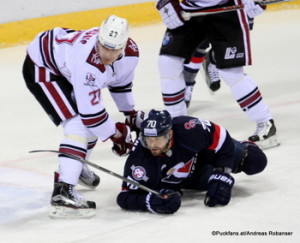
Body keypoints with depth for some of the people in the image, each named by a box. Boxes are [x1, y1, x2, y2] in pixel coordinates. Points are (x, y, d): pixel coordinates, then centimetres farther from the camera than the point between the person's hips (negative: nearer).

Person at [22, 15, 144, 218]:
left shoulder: (131, 52, -17)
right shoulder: (87, 61, -41)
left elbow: (121, 81, 7)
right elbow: (89, 110, -32)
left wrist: (131, 114, 15)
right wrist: (117, 135, -20)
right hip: (41, 67, -9)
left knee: (95, 124, 19)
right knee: (78, 126, -22)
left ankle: (75, 167, 46)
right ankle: (62, 193, -27)